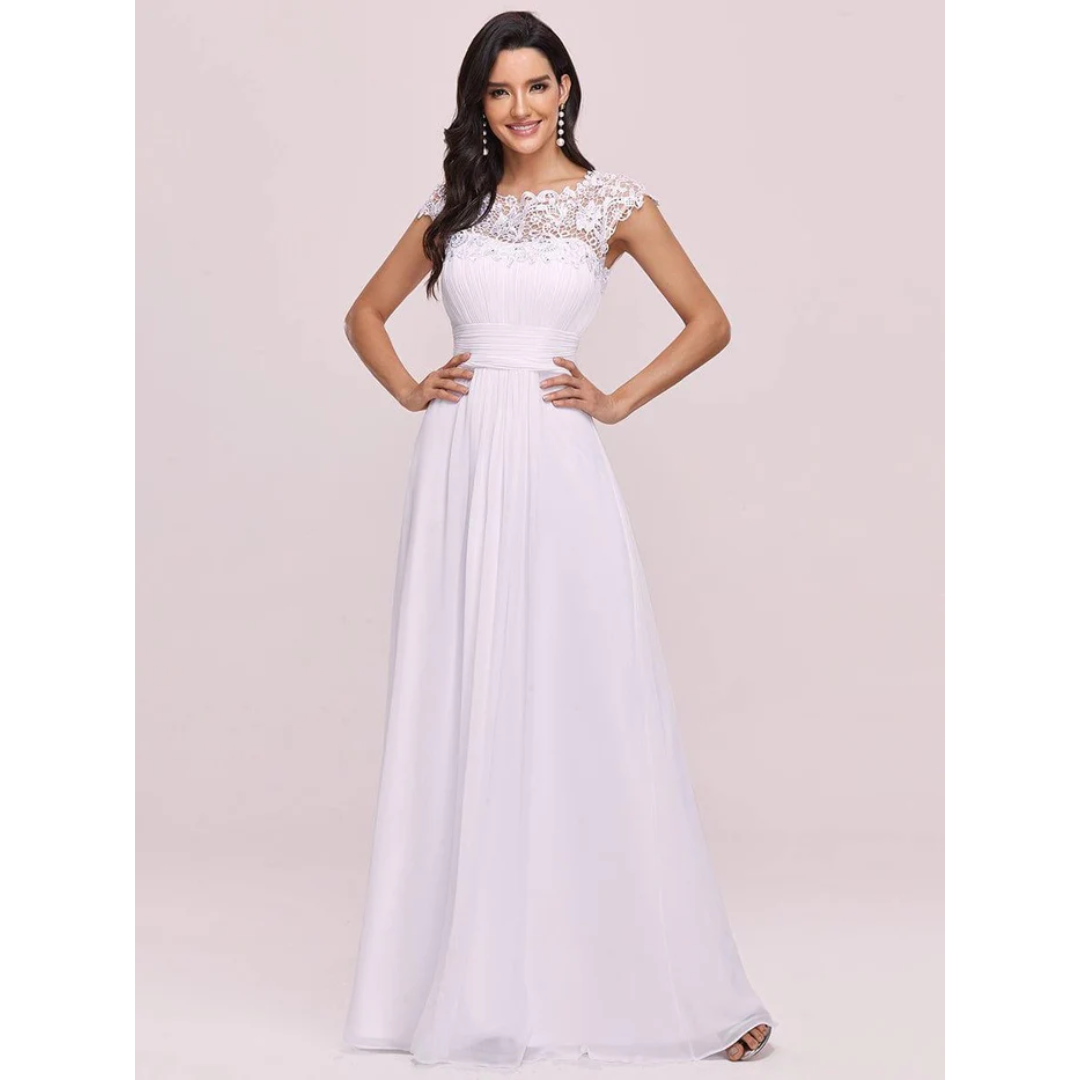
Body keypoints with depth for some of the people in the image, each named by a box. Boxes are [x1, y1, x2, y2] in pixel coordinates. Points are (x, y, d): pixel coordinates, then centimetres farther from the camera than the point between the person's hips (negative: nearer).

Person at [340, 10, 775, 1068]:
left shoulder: (613, 201, 4)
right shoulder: (452, 204, 12)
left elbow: (709, 321, 5)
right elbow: (365, 313, 21)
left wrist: (620, 400, -2)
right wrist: (408, 390, 6)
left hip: (557, 465, -3)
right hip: (460, 465, 3)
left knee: (587, 701, -3)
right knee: (462, 707, 4)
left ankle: (674, 978, 9)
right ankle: (473, 971, 16)